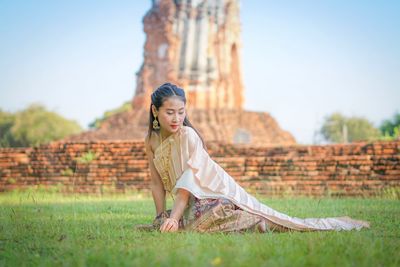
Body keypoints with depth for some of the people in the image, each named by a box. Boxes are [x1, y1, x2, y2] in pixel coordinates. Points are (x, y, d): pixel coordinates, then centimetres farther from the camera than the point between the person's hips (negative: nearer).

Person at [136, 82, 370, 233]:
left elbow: (187, 182, -21)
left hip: (217, 193, -8)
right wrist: (161, 218, 1)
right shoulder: (151, 141, 4)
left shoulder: (188, 136, -16)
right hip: (193, 203, 8)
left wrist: (174, 218, -28)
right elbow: (157, 183, 8)